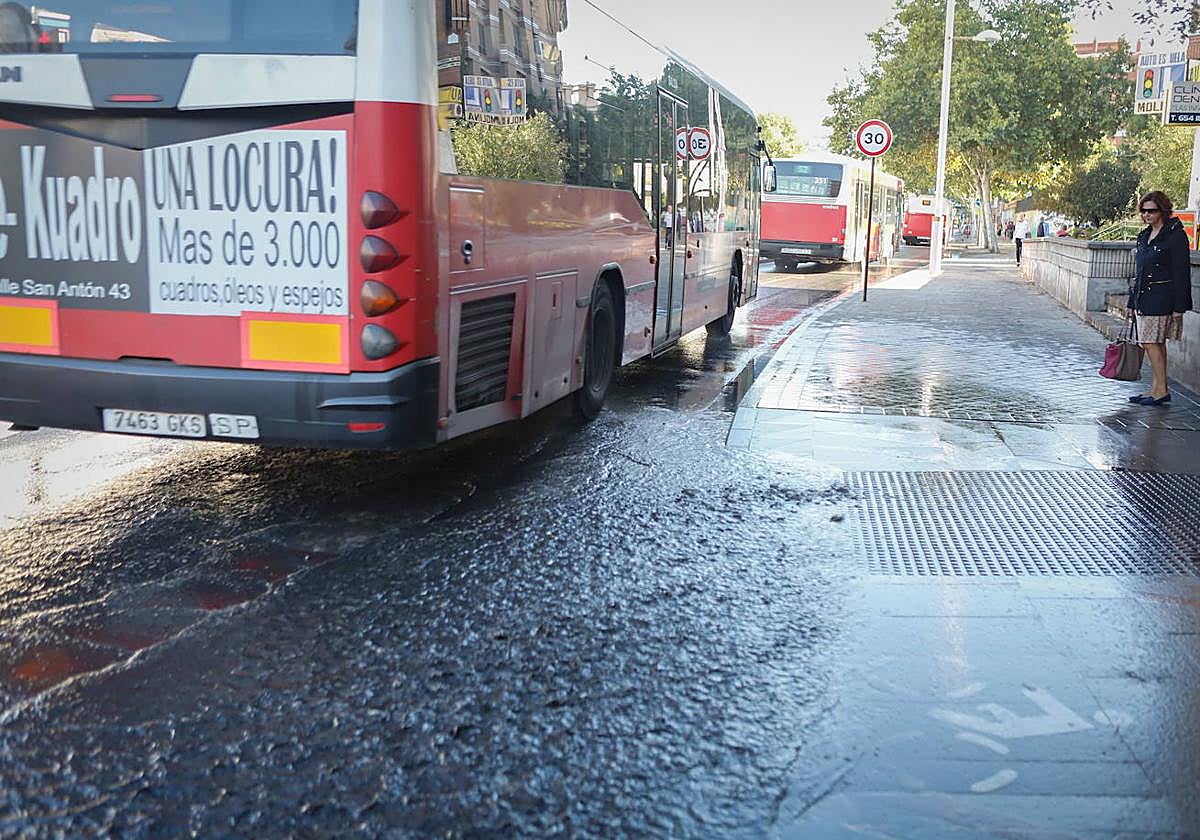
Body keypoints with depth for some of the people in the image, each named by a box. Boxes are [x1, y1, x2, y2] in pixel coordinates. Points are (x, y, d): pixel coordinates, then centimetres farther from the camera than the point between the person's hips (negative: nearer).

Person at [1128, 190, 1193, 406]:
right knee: (1156, 344, 10)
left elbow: (1181, 273, -12)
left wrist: (1179, 306, -16)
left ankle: (1161, 390, -3)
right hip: (1144, 298, 8)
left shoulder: (1175, 235, -10)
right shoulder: (1144, 236, 15)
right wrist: (1132, 302, 19)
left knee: (1152, 342, -10)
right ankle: (1156, 389, 14)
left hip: (1161, 298, -8)